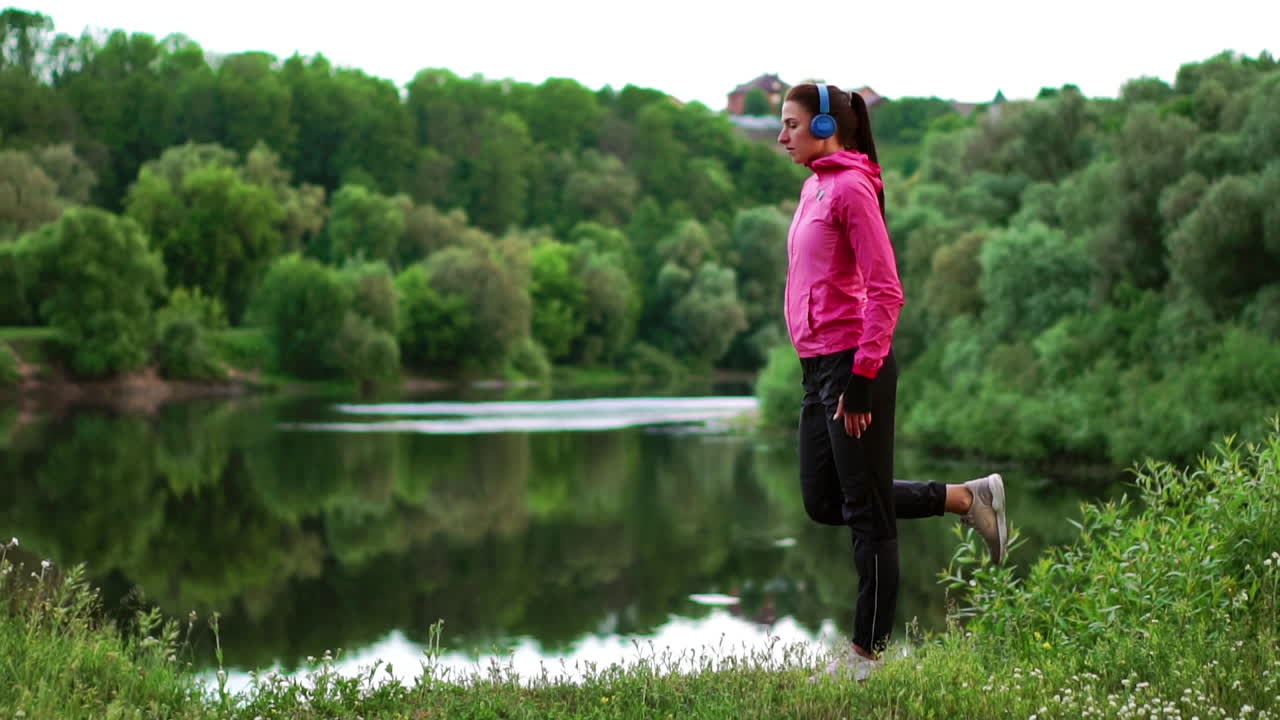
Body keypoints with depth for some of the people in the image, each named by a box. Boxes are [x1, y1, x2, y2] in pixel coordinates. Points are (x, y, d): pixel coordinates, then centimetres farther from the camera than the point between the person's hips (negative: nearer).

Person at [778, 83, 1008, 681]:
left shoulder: (851, 188, -13)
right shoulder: (815, 185, 15)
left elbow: (885, 291, -17)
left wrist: (861, 378, -19)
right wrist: (817, 366, 19)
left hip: (853, 365, -10)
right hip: (819, 365, 10)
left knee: (867, 511, -1)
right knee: (823, 503, 14)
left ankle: (868, 653, 8)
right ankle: (966, 498, 21)